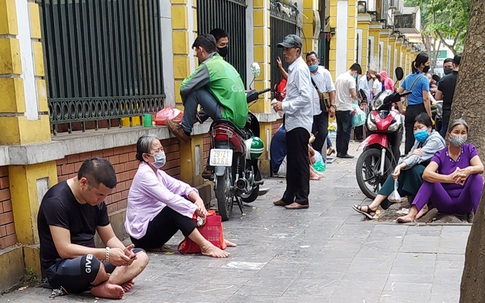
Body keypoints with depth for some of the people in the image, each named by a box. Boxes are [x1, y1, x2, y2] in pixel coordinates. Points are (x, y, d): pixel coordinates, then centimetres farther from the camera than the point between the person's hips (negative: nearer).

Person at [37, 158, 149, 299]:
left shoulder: (96, 200, 4)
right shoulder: (57, 201, -19)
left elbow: (110, 238, 9)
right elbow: (64, 250, -25)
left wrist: (124, 251, -14)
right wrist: (106, 254, -28)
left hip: (89, 258, 8)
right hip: (59, 267, -8)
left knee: (140, 256, -3)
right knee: (92, 263, -40)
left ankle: (103, 286, -25)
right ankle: (117, 280, -8)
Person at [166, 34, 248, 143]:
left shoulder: (208, 65, -8)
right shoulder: (225, 64, 19)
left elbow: (184, 88, -10)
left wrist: (187, 105, 12)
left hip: (228, 117, -9)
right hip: (242, 119, 9)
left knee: (194, 91, -6)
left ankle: (185, 131, 4)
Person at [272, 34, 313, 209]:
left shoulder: (300, 68, -13)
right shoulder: (293, 68, 17)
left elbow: (305, 97, -22)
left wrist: (285, 106, -18)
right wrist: (282, 104, 9)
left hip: (300, 122, -10)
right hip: (293, 122, 10)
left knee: (300, 162, -3)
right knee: (292, 162, 14)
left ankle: (302, 199, 4)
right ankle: (289, 196, 22)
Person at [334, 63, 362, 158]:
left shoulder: (339, 77, 13)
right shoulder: (351, 79, -12)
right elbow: (353, 95, -18)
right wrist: (355, 99, 3)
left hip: (338, 108, 8)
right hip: (346, 109, -8)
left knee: (340, 131, 12)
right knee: (346, 132, -1)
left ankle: (339, 152, 15)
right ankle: (343, 153, 0)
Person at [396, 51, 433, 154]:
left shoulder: (408, 77, 12)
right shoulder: (423, 79, -9)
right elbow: (425, 99, -13)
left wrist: (401, 109, 15)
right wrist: (430, 117, -10)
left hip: (409, 111, 6)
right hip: (420, 110, -6)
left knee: (409, 139, 9)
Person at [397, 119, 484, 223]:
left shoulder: (469, 149, 1)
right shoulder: (440, 155, -5)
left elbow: (480, 168, -18)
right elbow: (426, 174, -24)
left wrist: (469, 170, -43)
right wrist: (449, 178, -43)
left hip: (464, 204, 0)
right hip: (445, 203, 0)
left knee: (477, 177, -23)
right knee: (430, 180, -24)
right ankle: (412, 214, -37)